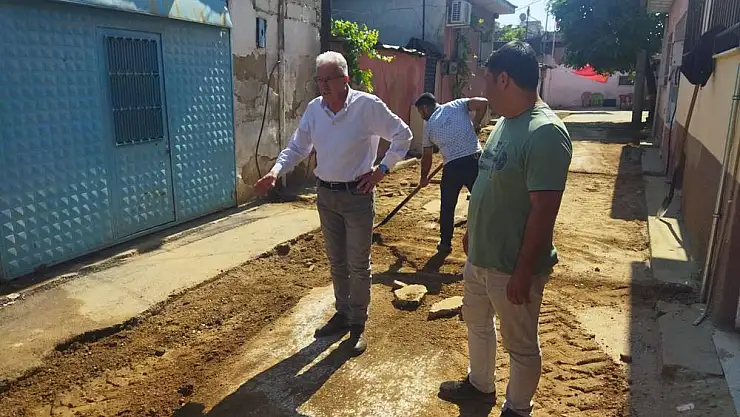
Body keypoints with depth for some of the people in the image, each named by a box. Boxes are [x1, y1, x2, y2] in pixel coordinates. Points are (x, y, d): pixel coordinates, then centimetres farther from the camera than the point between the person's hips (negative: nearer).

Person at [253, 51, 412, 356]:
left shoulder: (368, 105, -14)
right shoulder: (314, 109, 1)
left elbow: (402, 134, -5)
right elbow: (297, 147, 7)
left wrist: (382, 170, -10)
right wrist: (275, 172, -9)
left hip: (357, 196, -5)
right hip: (326, 195, 5)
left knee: (358, 264, 5)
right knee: (336, 262, 17)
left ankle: (358, 324, 22)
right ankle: (342, 314, 35)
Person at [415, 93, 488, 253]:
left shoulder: (429, 125, 12)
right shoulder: (457, 104, 11)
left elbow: (427, 157, 19)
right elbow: (483, 103, -3)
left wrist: (424, 177, 35)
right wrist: (475, 125, 11)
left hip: (452, 167, 0)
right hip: (475, 160, 1)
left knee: (447, 207, 19)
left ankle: (445, 243, 26)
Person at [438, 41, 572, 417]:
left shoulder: (545, 132, -25)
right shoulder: (505, 121, 5)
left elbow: (543, 210, -26)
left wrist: (524, 271, -22)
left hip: (511, 266, -9)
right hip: (479, 256, 10)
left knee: (520, 345, 13)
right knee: (476, 323, 26)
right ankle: (480, 385, 50)